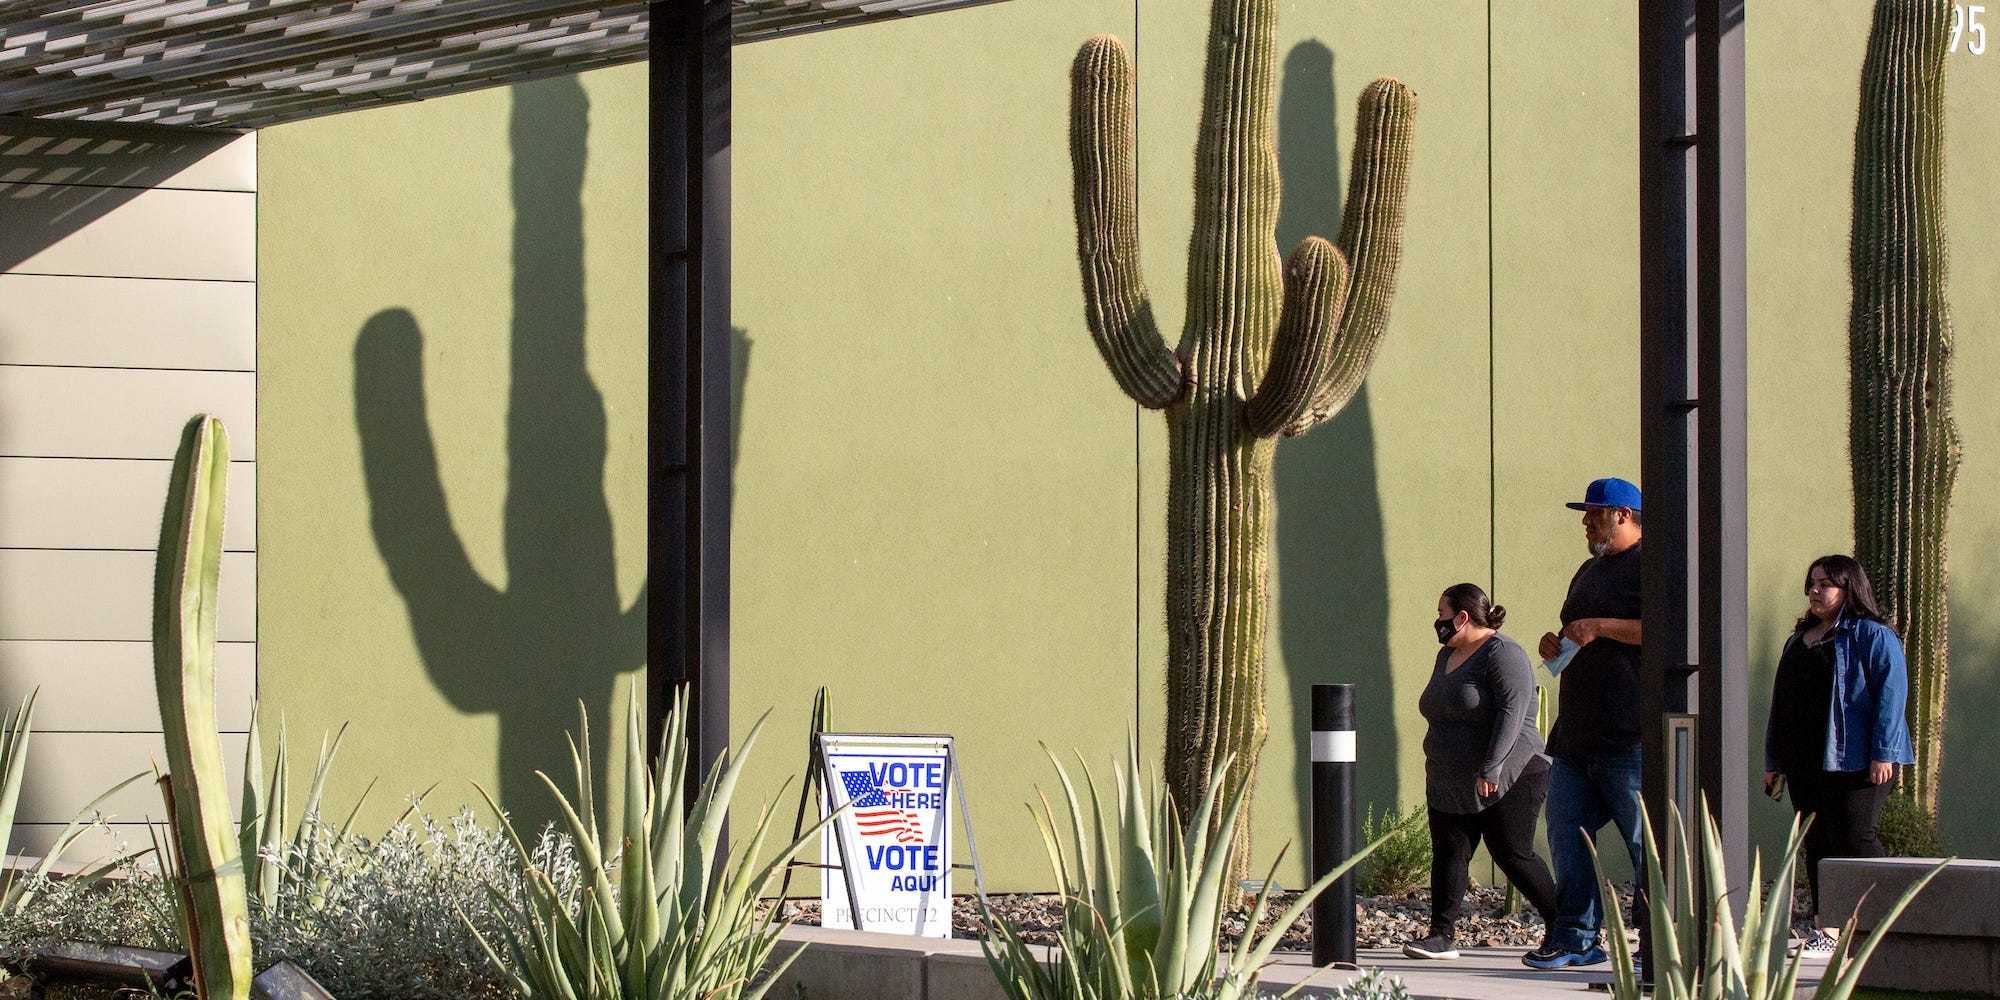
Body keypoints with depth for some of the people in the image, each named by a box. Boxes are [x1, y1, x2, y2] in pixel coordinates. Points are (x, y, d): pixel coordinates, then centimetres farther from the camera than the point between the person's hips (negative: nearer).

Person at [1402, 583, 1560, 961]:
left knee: (1513, 856, -6)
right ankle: (1443, 934, -4)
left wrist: (1490, 769, -28)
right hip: (1451, 784, 9)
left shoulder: (1502, 654, -13)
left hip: (1505, 780, -9)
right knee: (1448, 854, -1)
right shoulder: (1447, 656, 16)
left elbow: (1511, 714, -22)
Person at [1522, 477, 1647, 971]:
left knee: (1647, 840, -6)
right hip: (1577, 735, 10)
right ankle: (1576, 937, 11)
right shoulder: (1590, 571, 24)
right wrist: (1558, 645, 13)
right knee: (1565, 829, 6)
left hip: (1629, 738, -10)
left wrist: (1601, 627, -17)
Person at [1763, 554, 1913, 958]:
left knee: (1852, 838, -11)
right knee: (1817, 844, 6)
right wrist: (1773, 760, 21)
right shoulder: (1799, 640, 20)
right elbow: (1780, 702, 24)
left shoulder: (1872, 636, -4)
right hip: (1803, 765, 8)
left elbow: (1891, 692, -13)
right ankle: (1825, 929, 9)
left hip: (1853, 760, -8)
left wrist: (1883, 752, -19)